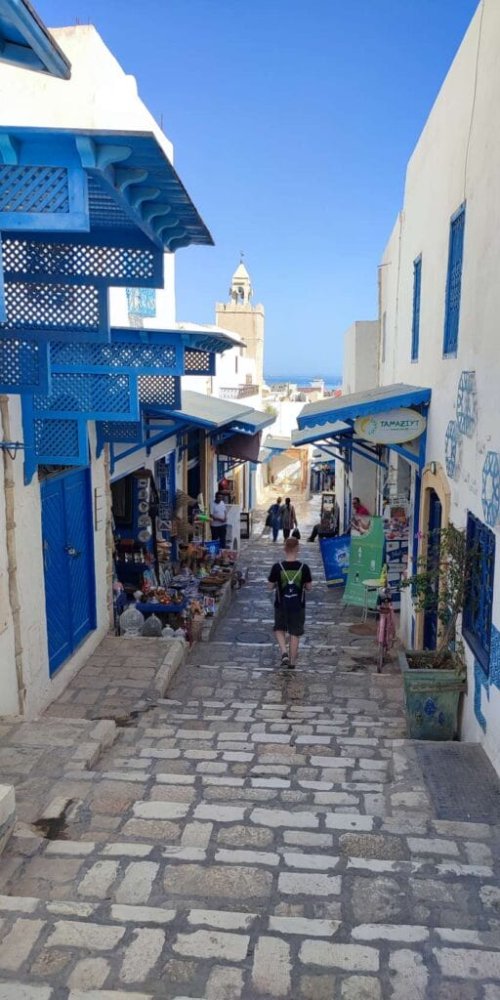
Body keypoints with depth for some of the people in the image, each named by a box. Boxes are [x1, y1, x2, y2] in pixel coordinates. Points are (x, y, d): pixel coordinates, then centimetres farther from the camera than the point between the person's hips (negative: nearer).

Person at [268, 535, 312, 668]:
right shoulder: (304, 567, -13)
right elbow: (309, 587, -4)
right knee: (295, 633, 13)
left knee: (279, 629, 21)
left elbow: (270, 586, -6)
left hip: (281, 605, 0)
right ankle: (292, 661, 19)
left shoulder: (277, 567, -15)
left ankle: (284, 651, 1)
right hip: (298, 606, 0)